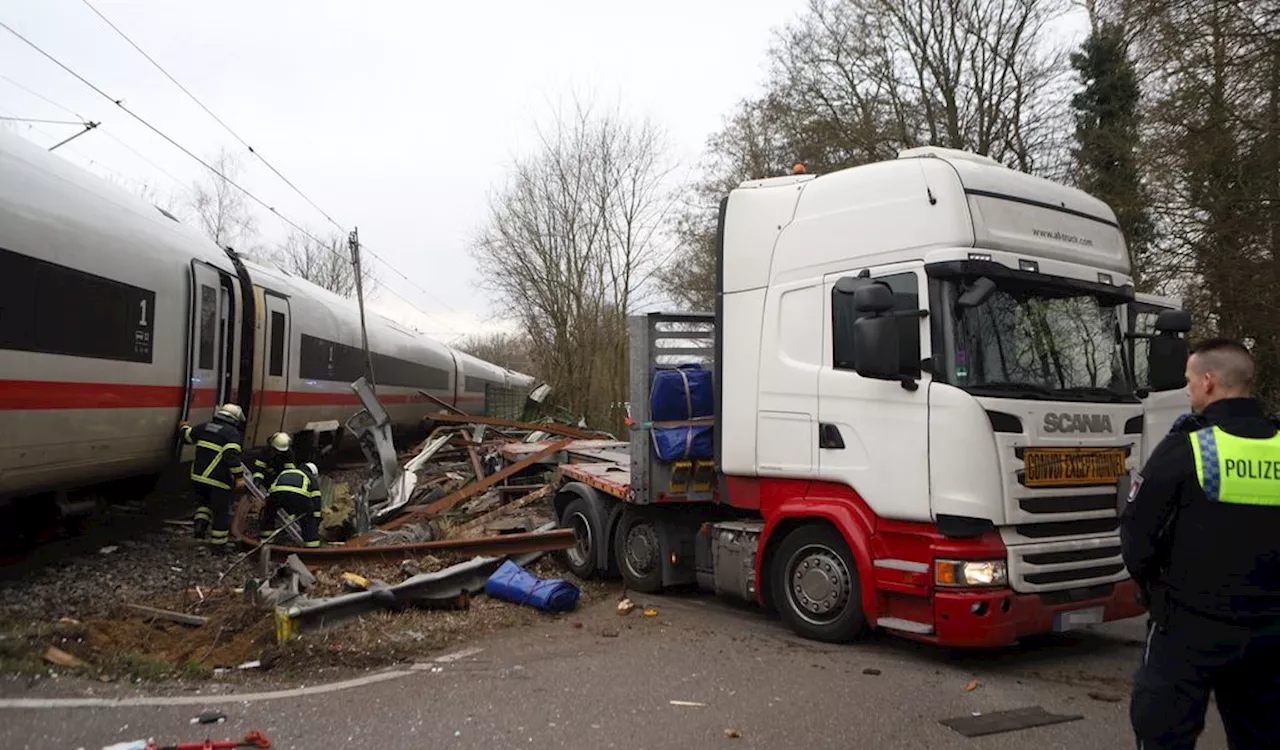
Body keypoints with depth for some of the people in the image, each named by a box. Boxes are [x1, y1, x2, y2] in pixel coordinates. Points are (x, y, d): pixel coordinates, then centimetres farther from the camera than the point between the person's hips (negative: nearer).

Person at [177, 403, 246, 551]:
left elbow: (187, 436, 24)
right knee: (221, 511, 8)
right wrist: (238, 475, -19)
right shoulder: (232, 433, -10)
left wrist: (183, 427, 46)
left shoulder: (204, 427, 9)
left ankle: (201, 522, 10)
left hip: (198, 477, 6)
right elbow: (231, 456, -22)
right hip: (218, 480, -6)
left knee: (206, 501, 32)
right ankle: (218, 544, 15)